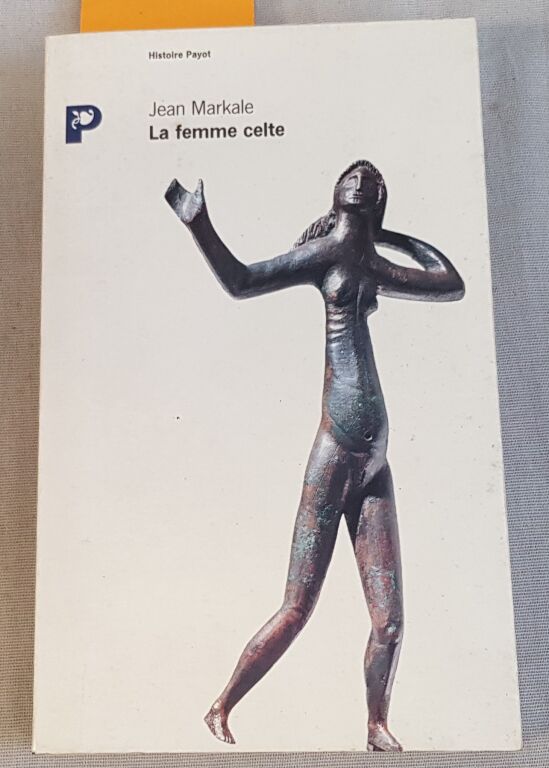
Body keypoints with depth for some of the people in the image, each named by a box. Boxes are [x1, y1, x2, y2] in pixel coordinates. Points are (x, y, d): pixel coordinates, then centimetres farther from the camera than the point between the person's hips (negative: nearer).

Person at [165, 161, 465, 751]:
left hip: (374, 465, 6)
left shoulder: (374, 267, 19)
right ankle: (220, 710, 23)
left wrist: (391, 235, 26)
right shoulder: (328, 249, 2)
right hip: (334, 455, -6)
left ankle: (377, 728, 32)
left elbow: (452, 285, 29)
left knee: (389, 621, 8)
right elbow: (239, 282, -4)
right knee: (296, 611, 1)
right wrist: (198, 223, -14)